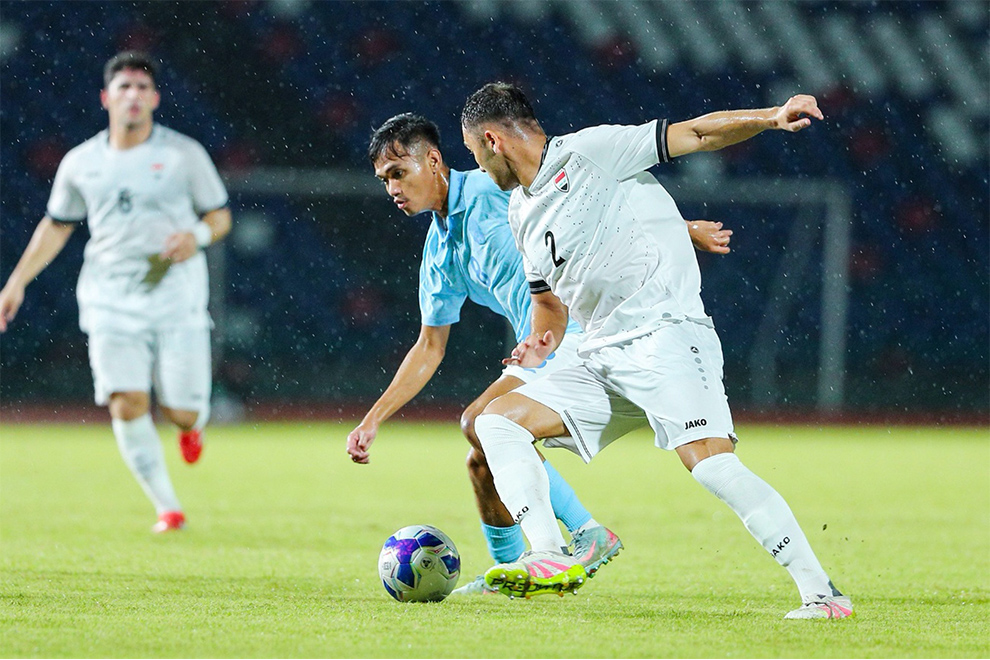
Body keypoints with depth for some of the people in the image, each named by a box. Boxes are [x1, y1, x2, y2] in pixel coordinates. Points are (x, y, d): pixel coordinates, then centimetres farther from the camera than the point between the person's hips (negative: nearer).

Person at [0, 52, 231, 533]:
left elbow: (220, 215, 8)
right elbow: (56, 226, 20)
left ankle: (194, 424, 35)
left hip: (177, 298, -1)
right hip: (110, 303, 1)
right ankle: (167, 507, 0)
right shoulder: (80, 163, 8)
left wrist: (198, 235, -15)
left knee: (181, 412, -5)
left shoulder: (184, 154, 2)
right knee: (127, 406, -14)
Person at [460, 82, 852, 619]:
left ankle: (820, 592, -24)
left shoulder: (589, 151, -3)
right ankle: (550, 559, -13)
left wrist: (771, 118, -21)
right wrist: (541, 342, 9)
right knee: (497, 420, -2)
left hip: (667, 332, -9)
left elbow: (695, 134, -7)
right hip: (602, 363, 9)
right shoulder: (522, 213, 20)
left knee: (709, 461, -26)